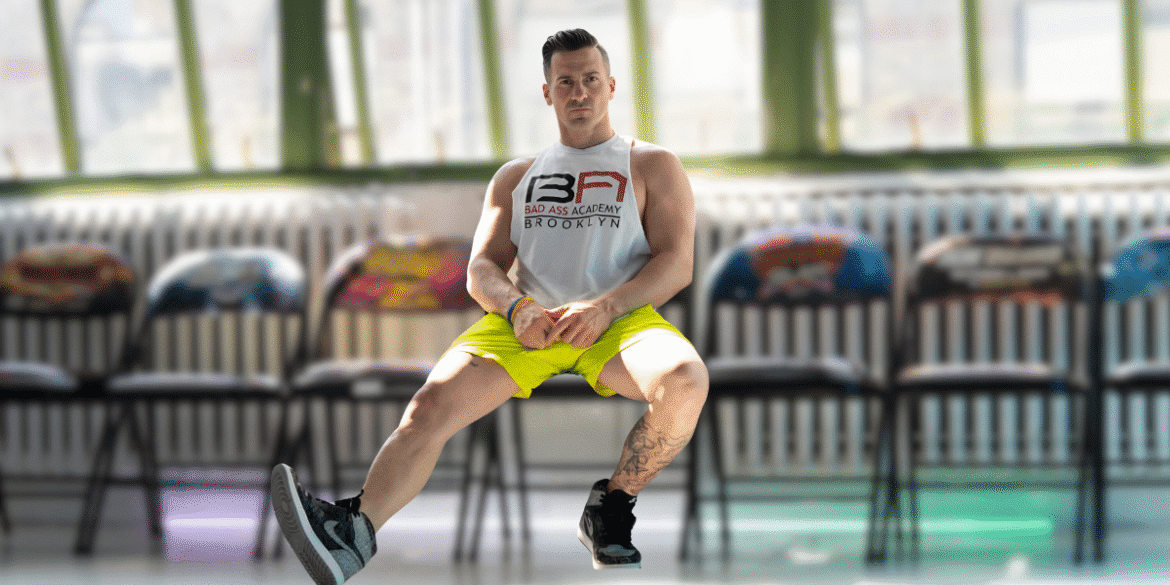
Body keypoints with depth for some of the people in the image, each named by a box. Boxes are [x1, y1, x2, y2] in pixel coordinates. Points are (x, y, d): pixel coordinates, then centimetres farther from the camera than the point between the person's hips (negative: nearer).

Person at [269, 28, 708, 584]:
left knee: (684, 381, -36)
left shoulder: (653, 165, 16)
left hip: (622, 319, -2)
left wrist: (606, 307, -16)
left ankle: (611, 511, -15)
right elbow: (482, 268, 17)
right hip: (527, 323, 2)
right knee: (435, 399, -27)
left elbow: (677, 263, 3)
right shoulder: (516, 176, 27)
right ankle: (354, 532, -44)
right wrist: (517, 307, -9)